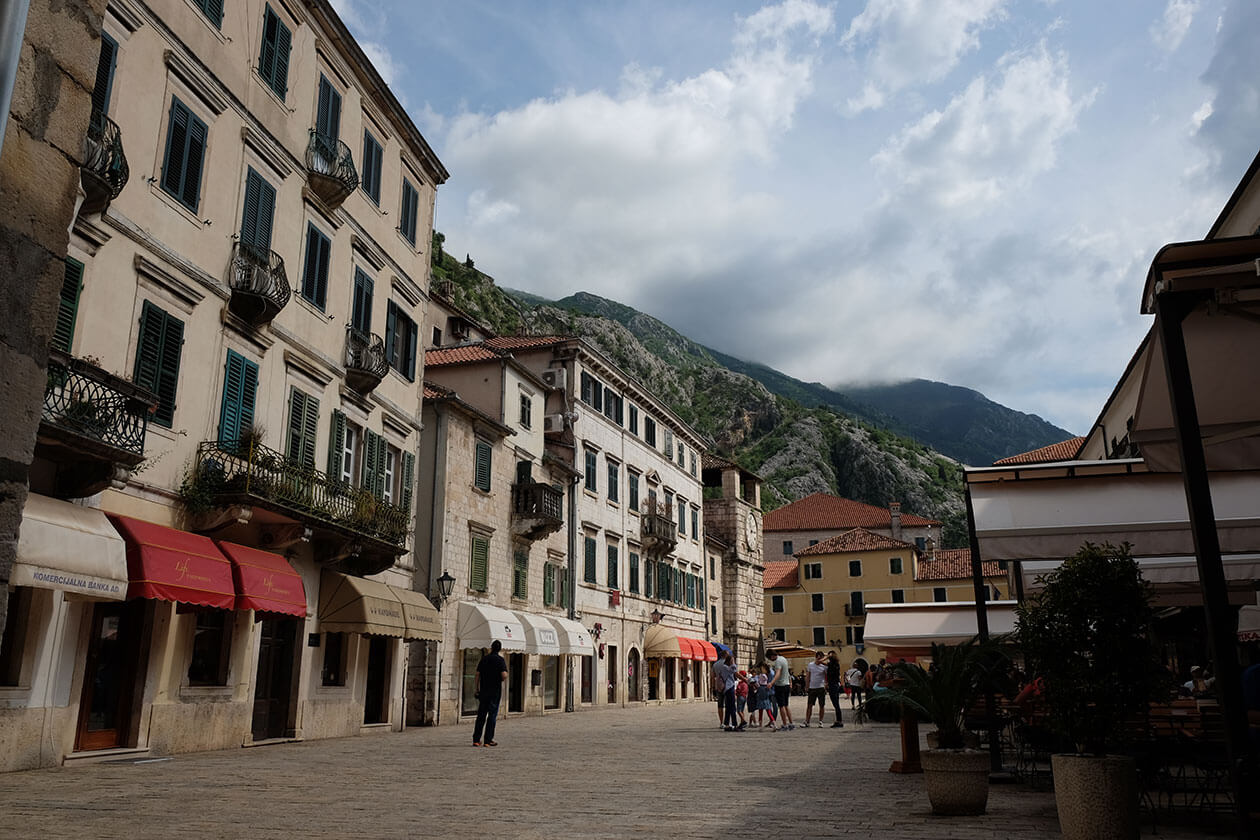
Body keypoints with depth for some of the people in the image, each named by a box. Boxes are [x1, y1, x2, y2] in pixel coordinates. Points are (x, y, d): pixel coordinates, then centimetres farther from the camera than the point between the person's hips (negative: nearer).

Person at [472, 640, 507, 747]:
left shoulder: (484, 659, 8)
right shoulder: (500, 660, -6)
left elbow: (477, 676, 6)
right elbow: (504, 675, -17)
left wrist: (476, 689, 11)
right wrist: (502, 680, 5)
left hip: (483, 690, 4)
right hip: (495, 691, -4)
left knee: (481, 715, 9)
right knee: (492, 715, 2)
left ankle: (476, 739, 9)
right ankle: (488, 740, 0)